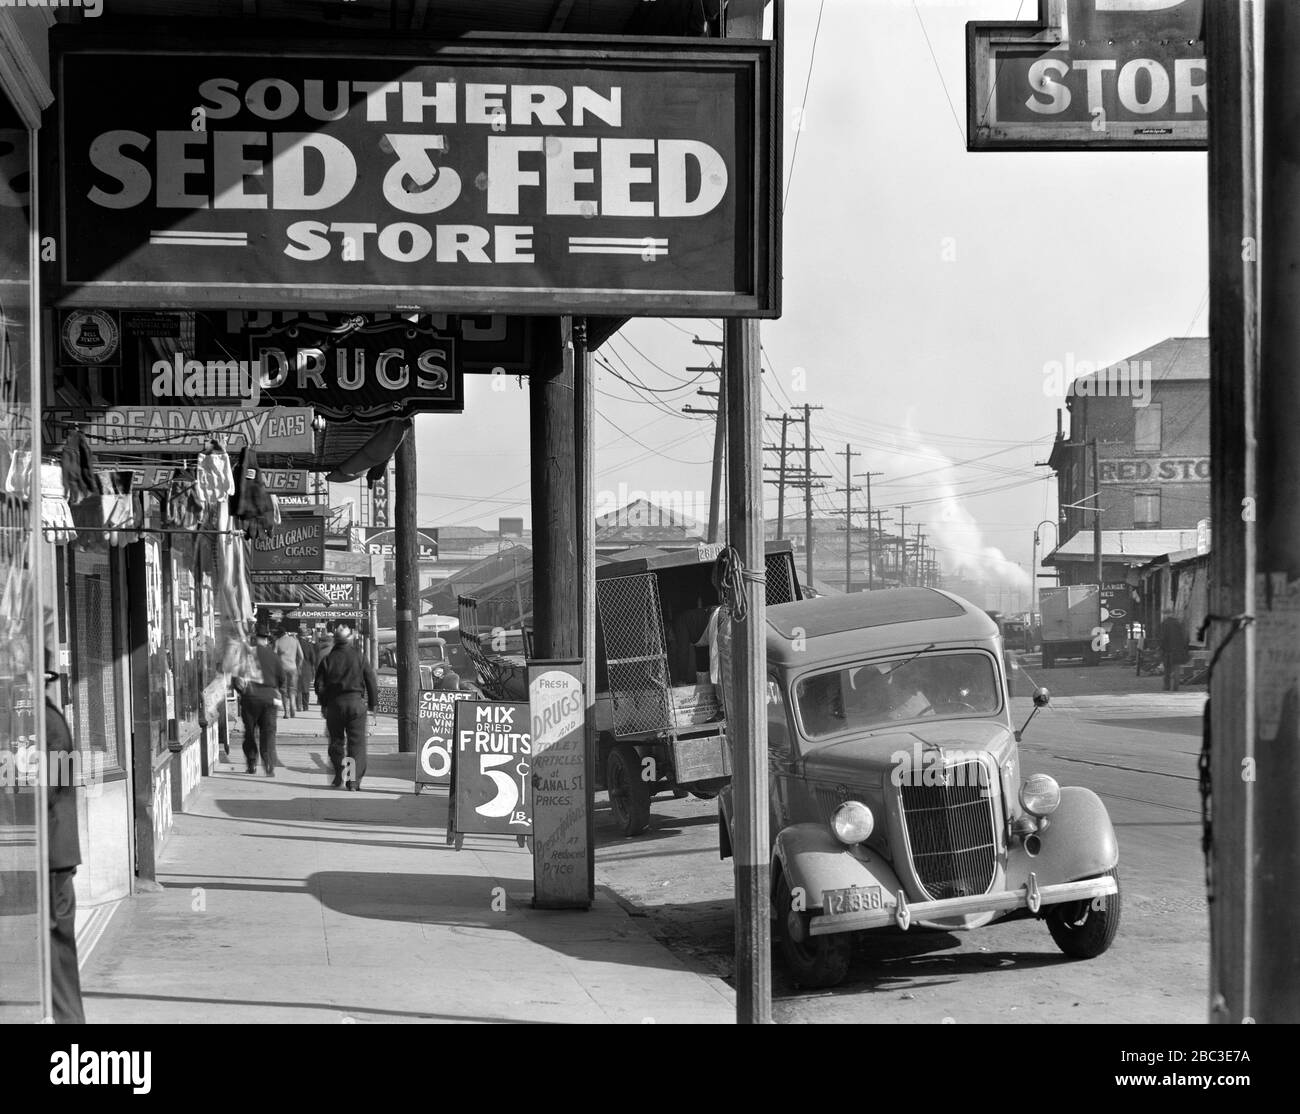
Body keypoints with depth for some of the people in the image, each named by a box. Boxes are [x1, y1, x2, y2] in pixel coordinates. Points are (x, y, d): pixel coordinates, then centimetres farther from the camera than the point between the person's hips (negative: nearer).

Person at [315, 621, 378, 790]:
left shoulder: (327, 660, 1)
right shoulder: (360, 657, -2)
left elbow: (319, 685, 3)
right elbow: (372, 682, 0)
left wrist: (323, 704, 15)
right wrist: (371, 705, 9)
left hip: (334, 704, 1)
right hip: (356, 702, -1)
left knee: (336, 741, 15)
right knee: (357, 742, 0)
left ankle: (338, 776, 18)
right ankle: (354, 780, -8)